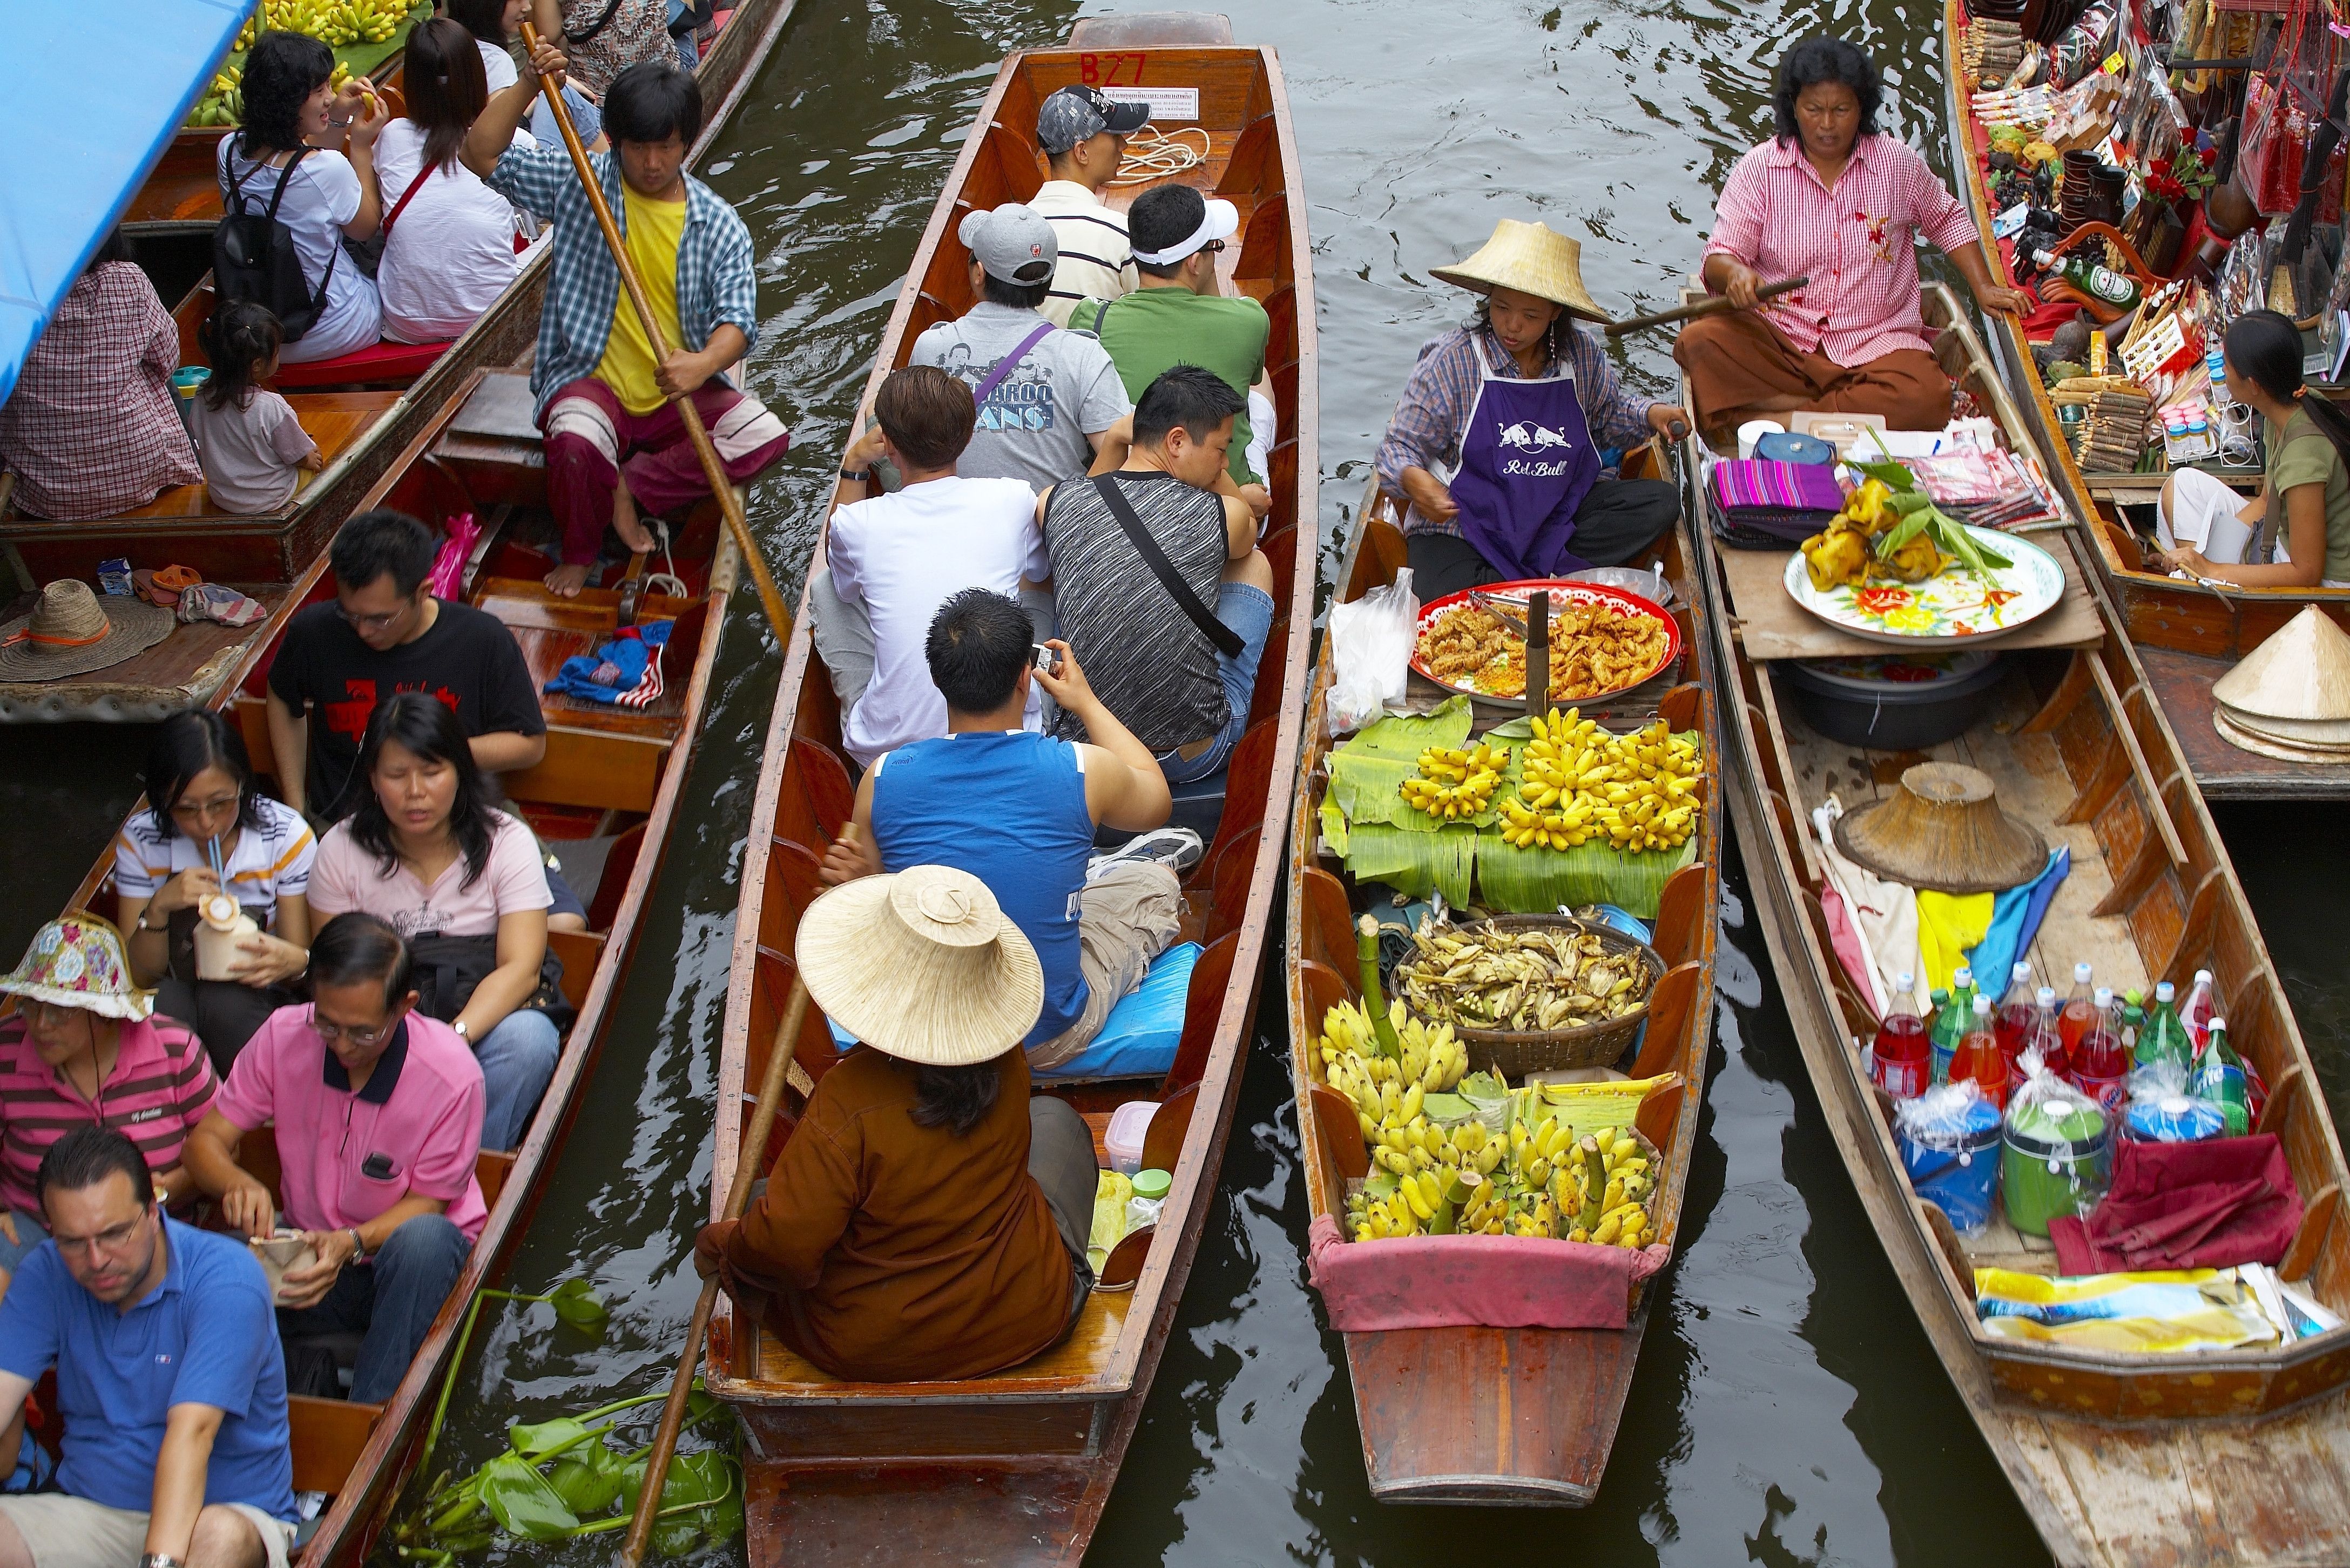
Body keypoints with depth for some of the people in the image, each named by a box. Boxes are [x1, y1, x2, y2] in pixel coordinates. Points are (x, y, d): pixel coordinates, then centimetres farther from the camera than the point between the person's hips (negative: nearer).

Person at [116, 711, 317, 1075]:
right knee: (162, 1002, -32)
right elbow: (140, 975, -5)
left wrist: (294, 961, -31)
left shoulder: (287, 836, -11)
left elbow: (298, 954, -6)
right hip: (170, 1004, 1)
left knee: (224, 1003, -33)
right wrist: (158, 909, -24)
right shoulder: (140, 840, -7)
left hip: (255, 1003, -1)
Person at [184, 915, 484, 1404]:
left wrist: (352, 1244, -33)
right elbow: (206, 1140, -6)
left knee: (423, 1240, -40)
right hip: (311, 1251, 2)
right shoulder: (283, 1036, -12)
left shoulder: (451, 1074, -22)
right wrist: (237, 1183, -30)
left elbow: (428, 1201, -13)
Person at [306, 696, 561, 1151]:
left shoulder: (507, 842, -4)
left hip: (483, 1021, 0)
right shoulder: (342, 850, 1)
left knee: (529, 1038, -35)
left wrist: (455, 1037, -32)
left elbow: (521, 968, -14)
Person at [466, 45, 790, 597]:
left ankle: (630, 489, -9)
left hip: (681, 390, 2)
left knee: (765, 437, -23)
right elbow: (482, 154, -4)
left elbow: (738, 316, -12)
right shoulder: (579, 184, 1)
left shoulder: (719, 225, -1)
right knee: (577, 442, -35)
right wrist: (529, 85, -17)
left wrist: (702, 365, -35)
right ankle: (580, 553, -3)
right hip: (590, 379, -1)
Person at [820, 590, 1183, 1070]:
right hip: (1049, 1040, -2)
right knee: (1155, 878, 23)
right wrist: (1085, 702, 15)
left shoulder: (882, 779, -14)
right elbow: (1157, 801, 8)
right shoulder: (1084, 770, -18)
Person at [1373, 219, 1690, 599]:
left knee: (1661, 501, -14)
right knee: (1445, 613, -34)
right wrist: (1413, 479, -30)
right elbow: (1399, 447, -7)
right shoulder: (1451, 361, -8)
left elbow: (1609, 410, 23)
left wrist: (1649, 414, 0)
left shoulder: (1583, 355, 2)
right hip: (1465, 523, -5)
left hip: (1561, 516, 5)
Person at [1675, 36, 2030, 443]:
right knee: (1701, 341, -31)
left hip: (1874, 344, 0)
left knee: (1925, 400, -31)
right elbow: (1718, 259, -8)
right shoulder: (1759, 169, -2)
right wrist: (1734, 272, -32)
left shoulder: (1898, 164, 3)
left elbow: (1947, 219, 23)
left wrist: (1984, 287, 13)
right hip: (1777, 340, 0)